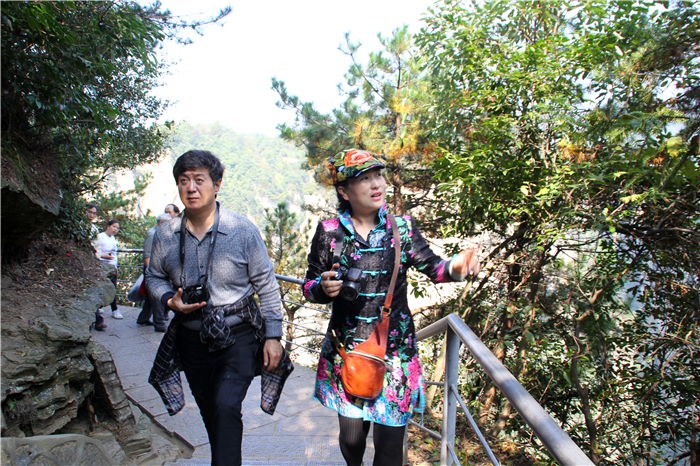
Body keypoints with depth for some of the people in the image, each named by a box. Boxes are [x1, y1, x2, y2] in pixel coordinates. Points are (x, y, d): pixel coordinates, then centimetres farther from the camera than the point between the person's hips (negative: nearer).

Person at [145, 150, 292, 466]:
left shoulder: (243, 231, -12)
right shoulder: (166, 235, -3)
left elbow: (267, 286, -7)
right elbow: (154, 277, 13)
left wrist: (273, 336, -9)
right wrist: (170, 300, -9)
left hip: (238, 337, -4)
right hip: (191, 339, 4)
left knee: (226, 406, -20)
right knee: (209, 413, 19)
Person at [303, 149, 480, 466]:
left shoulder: (402, 227, -2)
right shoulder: (329, 232, -4)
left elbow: (431, 266, -3)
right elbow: (309, 285, 2)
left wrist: (455, 266, -24)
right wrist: (323, 288, -20)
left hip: (395, 350, 0)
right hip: (346, 349, 0)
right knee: (351, 436, 14)